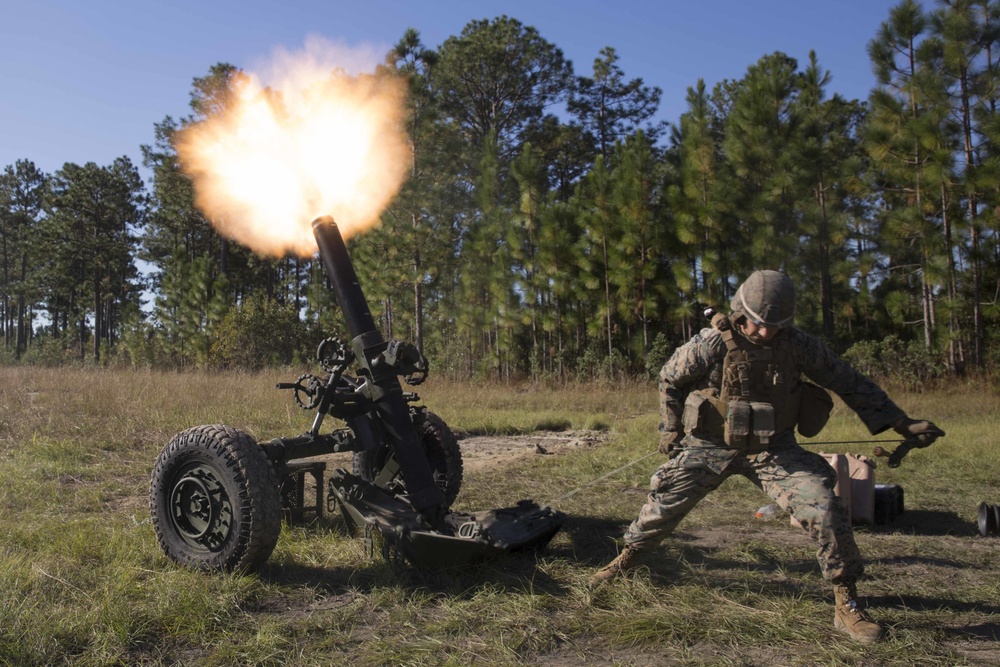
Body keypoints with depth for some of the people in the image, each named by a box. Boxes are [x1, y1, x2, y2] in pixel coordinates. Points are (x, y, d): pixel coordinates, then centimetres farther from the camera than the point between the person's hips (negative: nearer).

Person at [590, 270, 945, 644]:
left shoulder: (798, 345, -12)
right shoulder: (710, 345, -18)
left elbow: (849, 383, -2)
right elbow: (669, 379, -1)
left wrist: (903, 424, -3)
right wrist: (671, 428, 2)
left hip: (774, 449, 1)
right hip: (710, 447, -1)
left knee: (825, 508, -13)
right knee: (664, 503, 4)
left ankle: (847, 606, 3)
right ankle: (626, 560, 32)